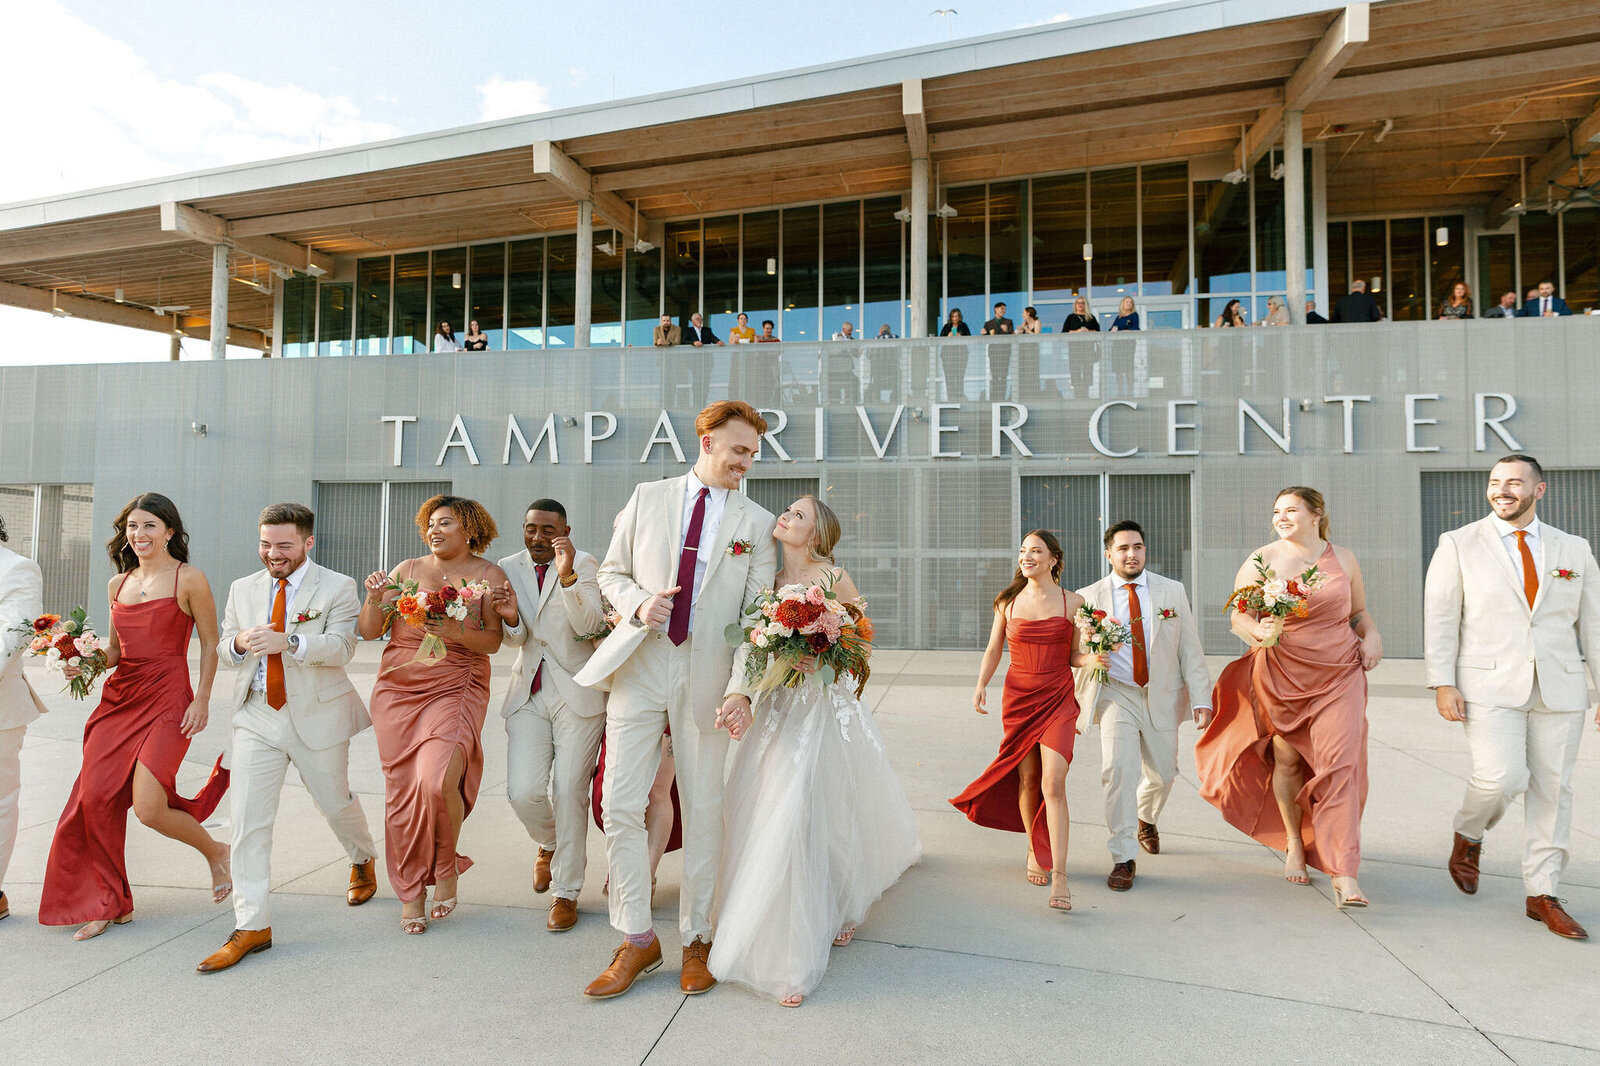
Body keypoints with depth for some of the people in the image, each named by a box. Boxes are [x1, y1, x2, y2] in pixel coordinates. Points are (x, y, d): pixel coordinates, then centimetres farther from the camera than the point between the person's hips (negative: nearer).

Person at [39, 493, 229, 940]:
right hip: (119, 698, 6)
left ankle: (215, 852, 17)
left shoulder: (188, 580, -5)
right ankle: (109, 903, 20)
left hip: (167, 701, -6)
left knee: (148, 809, -14)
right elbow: (115, 648, 21)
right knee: (95, 798, 1)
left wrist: (201, 701, -9)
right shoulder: (118, 584, 12)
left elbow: (211, 645, -3)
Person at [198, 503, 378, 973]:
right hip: (256, 716, 3)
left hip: (316, 715, -3)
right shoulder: (243, 589, 9)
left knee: (335, 802, 13)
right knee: (248, 819, -2)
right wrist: (238, 642, -15)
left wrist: (288, 641, -34)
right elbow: (222, 648, 10)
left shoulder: (338, 588, -6)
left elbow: (341, 647, -19)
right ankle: (252, 926, 7)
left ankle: (364, 859, 45)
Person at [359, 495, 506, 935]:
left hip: (455, 689, -3)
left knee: (438, 780, -20)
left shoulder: (488, 575, 4)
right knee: (402, 788, 3)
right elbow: (369, 632, 7)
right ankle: (410, 892, 21)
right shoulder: (407, 570, 10)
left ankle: (447, 867, 9)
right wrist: (375, 598, -10)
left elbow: (493, 640, -5)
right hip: (397, 688, 3)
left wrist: (455, 632, -22)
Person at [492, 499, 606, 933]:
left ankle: (566, 891, 16)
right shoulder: (508, 568, 5)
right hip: (528, 693, 3)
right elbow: (516, 638, 4)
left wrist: (567, 575, -32)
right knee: (523, 792, -3)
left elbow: (590, 624, -18)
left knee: (569, 793, -1)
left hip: (577, 693, -3)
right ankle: (549, 844, 32)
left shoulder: (585, 564, -6)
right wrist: (510, 617, -19)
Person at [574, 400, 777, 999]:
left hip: (707, 675, -1)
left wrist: (741, 689, -14)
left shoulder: (756, 524, 4)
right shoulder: (647, 499, 7)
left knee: (704, 811, 7)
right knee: (620, 806, 1)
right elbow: (612, 572, 13)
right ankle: (637, 942, 18)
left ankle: (696, 940, 25)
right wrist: (638, 604, -9)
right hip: (640, 665, 1)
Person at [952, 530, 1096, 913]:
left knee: (1053, 784, -12)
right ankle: (1035, 851, 31)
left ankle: (1058, 875, -8)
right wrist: (981, 685, -3)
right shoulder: (1008, 602, 3)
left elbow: (1073, 655, 5)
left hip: (1058, 699, -2)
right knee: (1028, 779, 8)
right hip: (1018, 697, 2)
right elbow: (994, 649, 10)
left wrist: (1094, 659, -16)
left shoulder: (1072, 602, 0)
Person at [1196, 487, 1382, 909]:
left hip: (1339, 675, 1)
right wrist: (1259, 631, -27)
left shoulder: (1343, 559, 6)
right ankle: (1294, 843, 35)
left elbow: (1359, 611, 18)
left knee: (1339, 764, -10)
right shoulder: (1260, 561, -2)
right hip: (1281, 676, 0)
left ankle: (1344, 874, -7)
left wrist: (1371, 636, -2)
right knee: (1286, 759, 11)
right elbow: (1238, 616, -6)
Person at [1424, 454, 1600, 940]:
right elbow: (1440, 619, -3)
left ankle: (1542, 895, 18)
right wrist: (1443, 685, -10)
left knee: (1552, 789, 5)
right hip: (1489, 686, -3)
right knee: (1501, 778, -16)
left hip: (1559, 689, 3)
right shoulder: (1459, 544, 1)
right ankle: (1469, 835, 16)